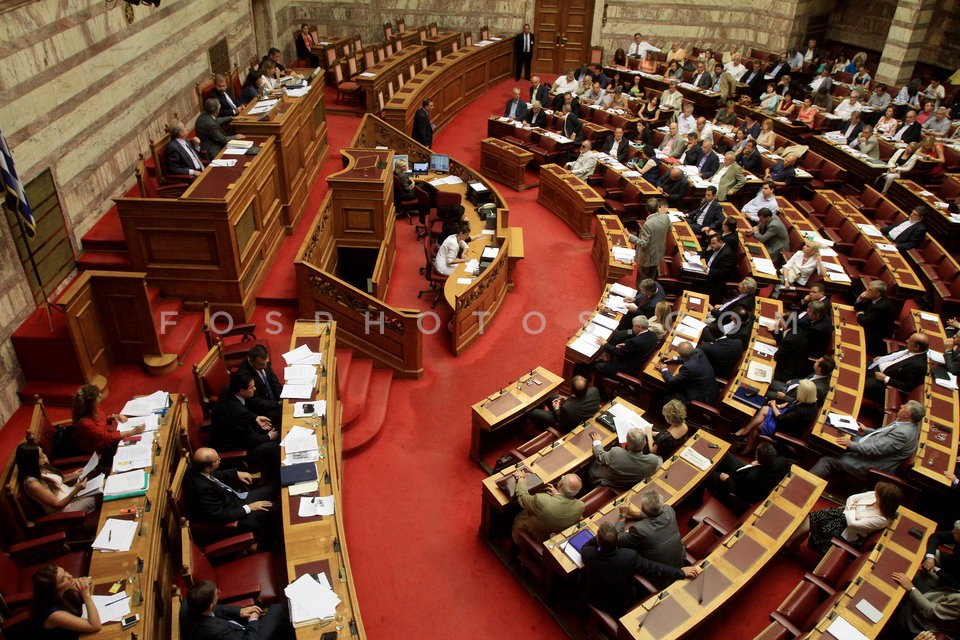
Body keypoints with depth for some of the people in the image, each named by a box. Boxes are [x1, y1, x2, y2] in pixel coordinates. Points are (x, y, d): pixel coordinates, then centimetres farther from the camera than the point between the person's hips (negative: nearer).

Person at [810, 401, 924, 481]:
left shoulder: (903, 433, -28)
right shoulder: (907, 424, 3)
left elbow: (876, 449, -28)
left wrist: (851, 445, -23)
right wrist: (866, 430, 11)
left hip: (871, 466, -11)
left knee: (828, 461, -11)